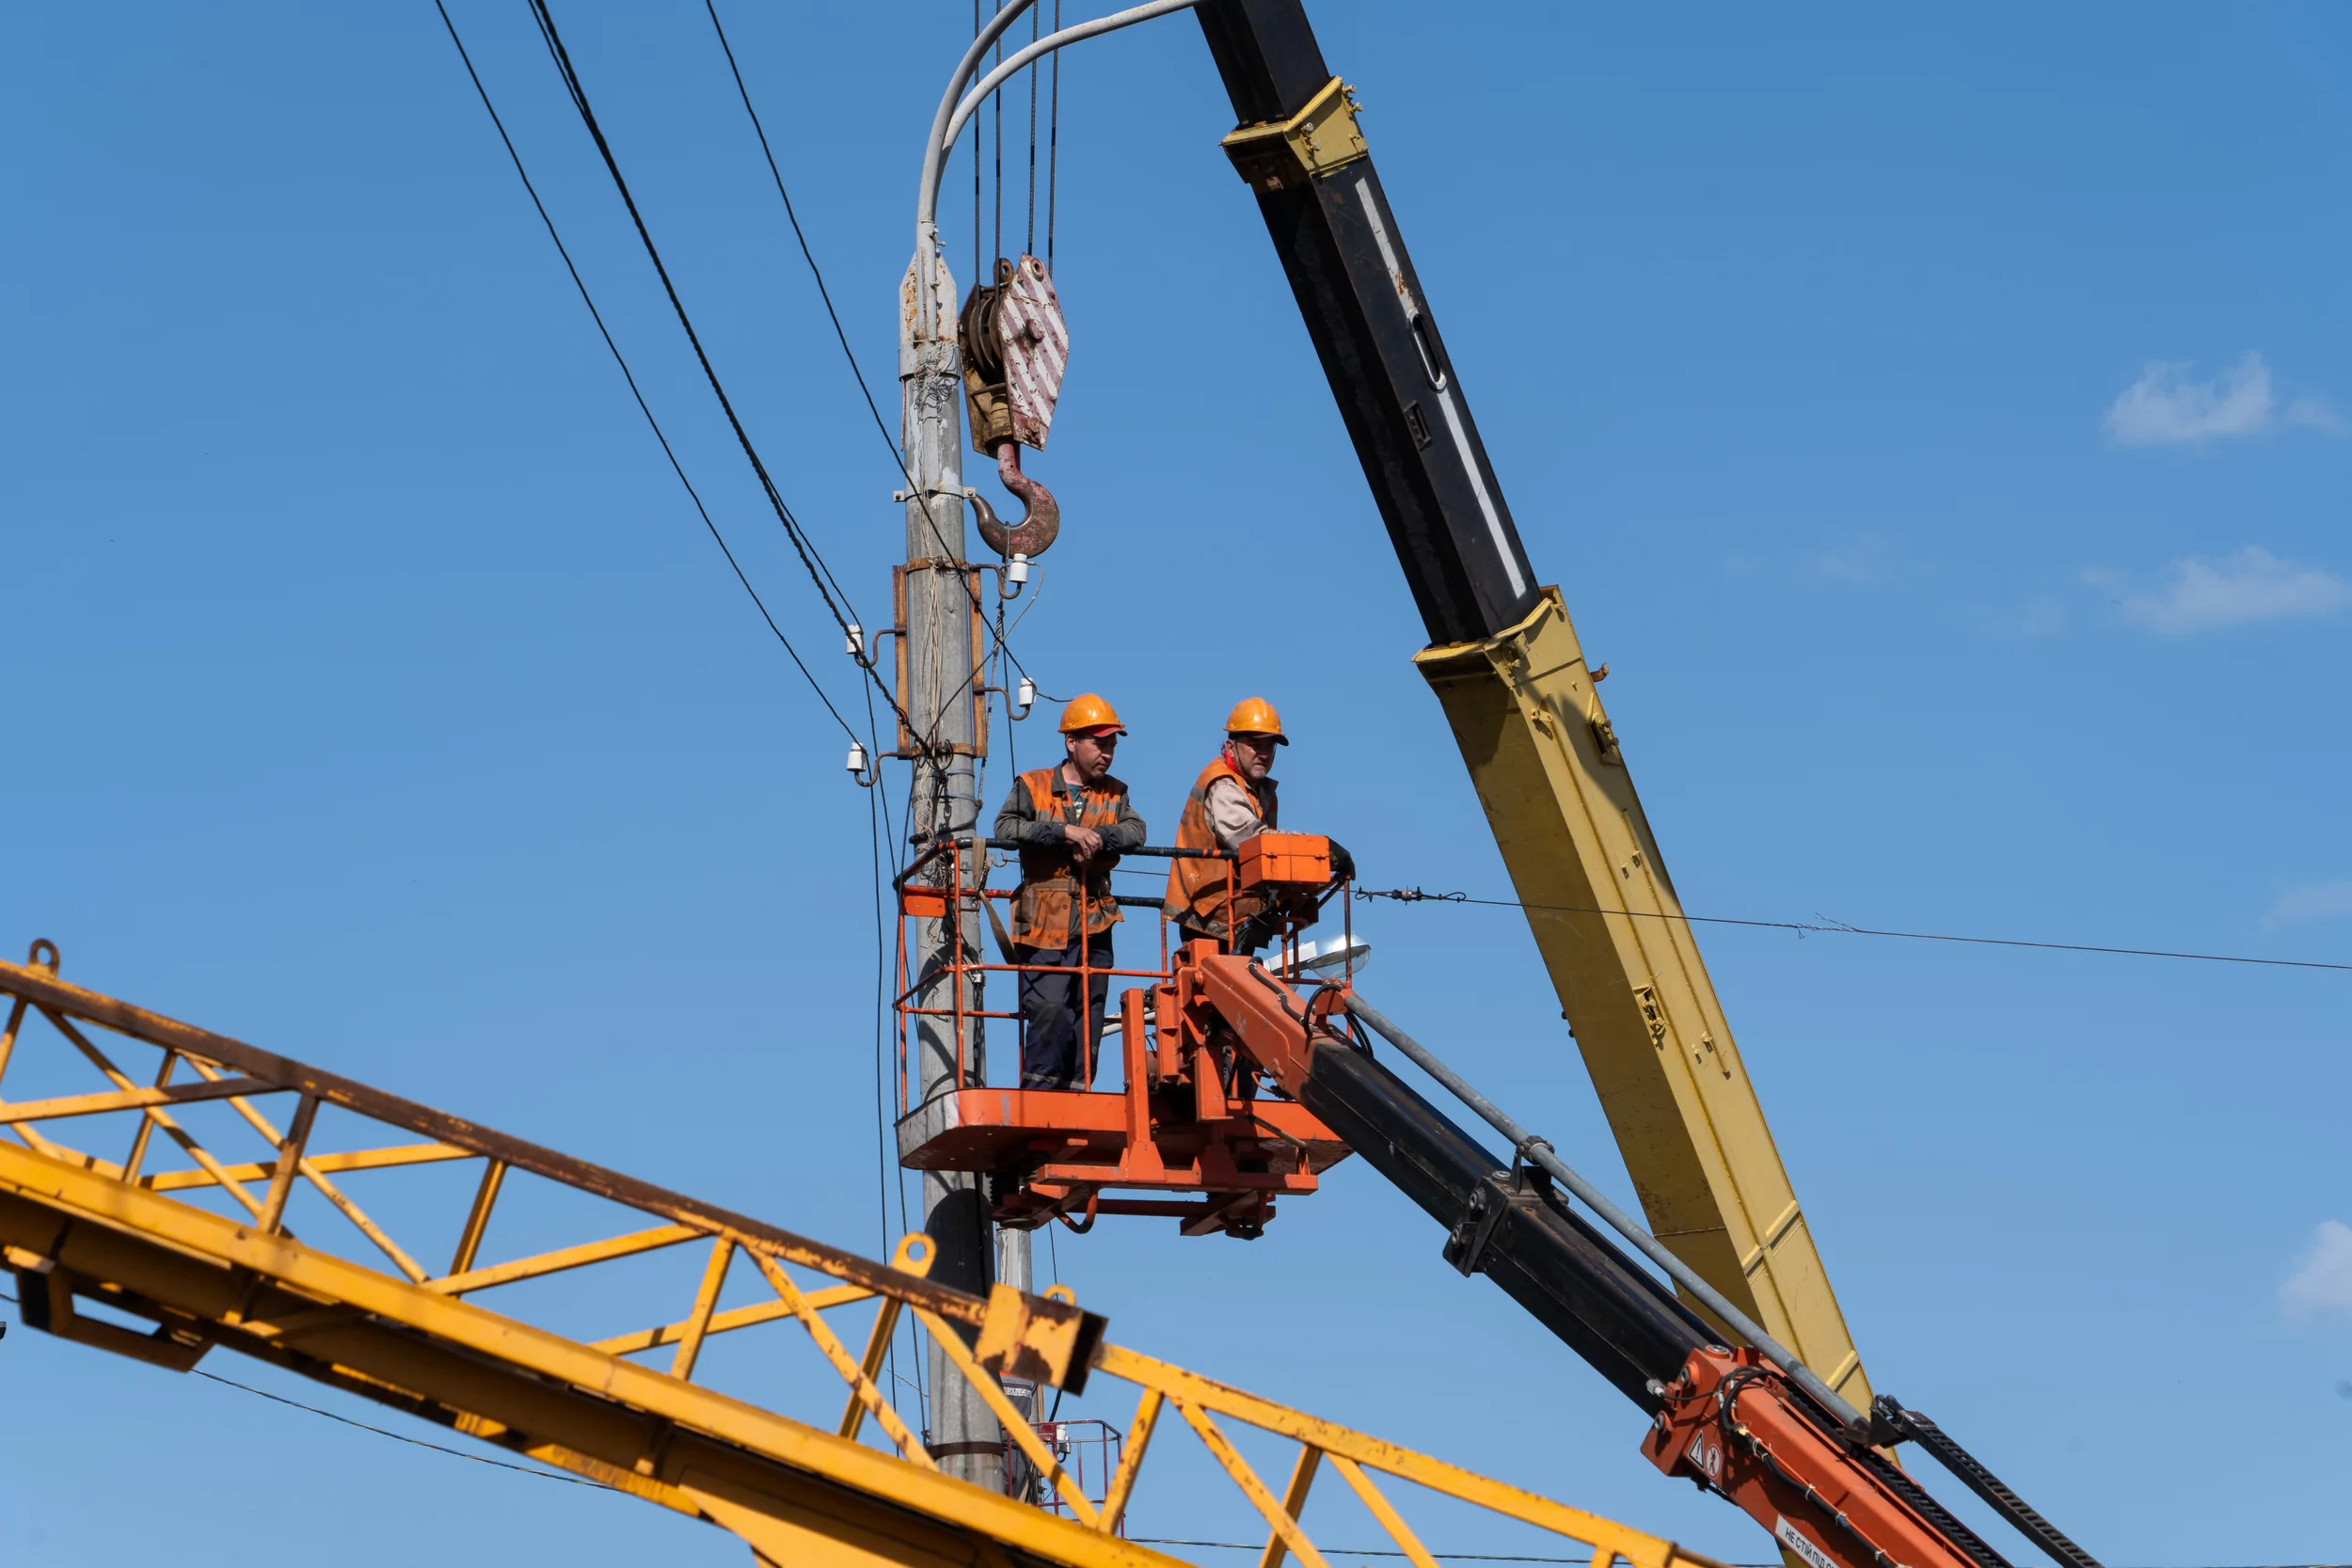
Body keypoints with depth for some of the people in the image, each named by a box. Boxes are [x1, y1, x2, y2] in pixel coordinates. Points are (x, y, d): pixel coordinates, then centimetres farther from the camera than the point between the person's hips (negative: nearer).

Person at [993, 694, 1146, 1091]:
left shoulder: (1114, 793, 16)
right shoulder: (1032, 787, 5)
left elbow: (1136, 830, -2)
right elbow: (1005, 827, -12)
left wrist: (1098, 837, -20)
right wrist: (1066, 831, -20)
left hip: (1095, 926, 4)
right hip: (1045, 924, -4)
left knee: (1089, 1018, 4)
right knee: (1050, 1010, -17)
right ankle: (1038, 1091, -7)